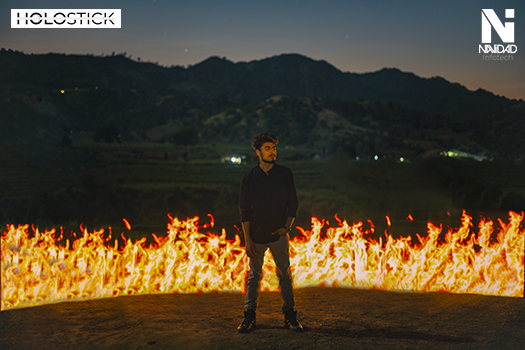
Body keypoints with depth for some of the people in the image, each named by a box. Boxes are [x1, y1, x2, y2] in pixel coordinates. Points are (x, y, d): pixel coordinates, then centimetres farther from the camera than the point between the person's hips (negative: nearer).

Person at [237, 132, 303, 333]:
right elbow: (244, 211, -1)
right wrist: (247, 239, -6)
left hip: (279, 235, 0)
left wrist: (287, 226, -8)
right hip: (256, 236, 0)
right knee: (254, 275, 8)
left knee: (284, 275, 6)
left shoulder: (285, 175, 0)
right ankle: (249, 316, 19)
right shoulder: (249, 177, -2)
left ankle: (290, 316, 17)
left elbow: (293, 204, 6)